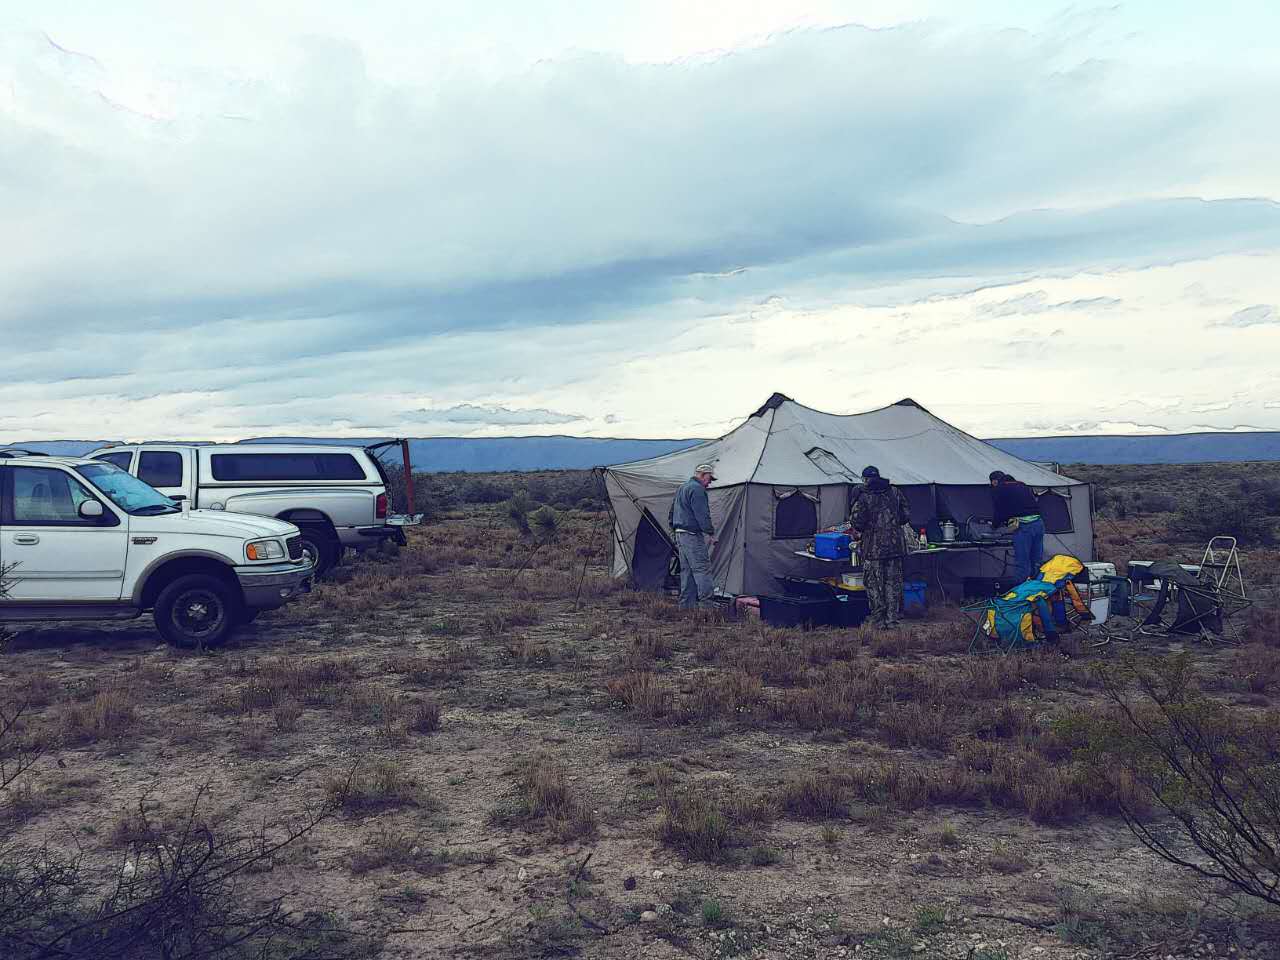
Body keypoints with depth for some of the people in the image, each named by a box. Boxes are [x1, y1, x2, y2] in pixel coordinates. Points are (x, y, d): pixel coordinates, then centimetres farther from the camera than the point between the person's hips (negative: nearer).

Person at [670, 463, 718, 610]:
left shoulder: (682, 488, 20)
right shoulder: (697, 489, -13)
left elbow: (673, 512, 26)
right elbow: (702, 515, -18)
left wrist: (675, 532, 28)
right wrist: (711, 533, -11)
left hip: (680, 533, 10)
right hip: (692, 535, -10)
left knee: (686, 570, 12)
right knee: (702, 568, -9)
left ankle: (686, 605, 13)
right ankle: (705, 603, -13)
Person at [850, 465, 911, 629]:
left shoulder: (863, 495, -7)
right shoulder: (895, 492, 6)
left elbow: (856, 520, -13)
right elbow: (906, 514, 8)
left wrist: (860, 531, 8)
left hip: (873, 547, -4)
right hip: (895, 546, 4)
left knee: (874, 584, 5)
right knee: (893, 583, 10)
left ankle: (879, 620, 7)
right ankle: (892, 619, 11)